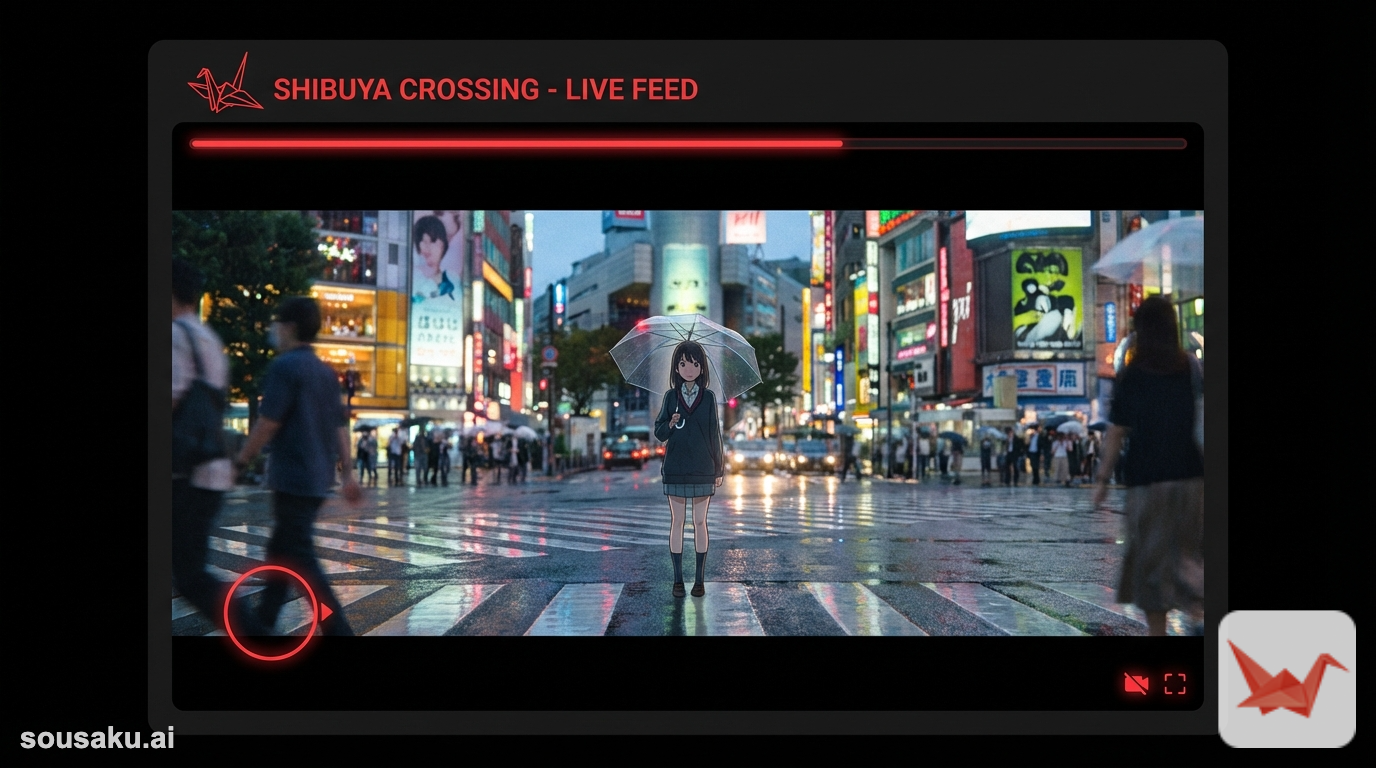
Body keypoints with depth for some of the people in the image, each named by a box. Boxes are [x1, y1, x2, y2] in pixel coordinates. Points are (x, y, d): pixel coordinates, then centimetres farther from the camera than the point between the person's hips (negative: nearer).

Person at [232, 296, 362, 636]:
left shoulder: (285, 365, -12)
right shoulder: (326, 371, 13)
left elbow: (268, 423, -15)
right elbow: (340, 427, 12)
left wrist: (241, 460, -2)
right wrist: (347, 473, 14)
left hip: (293, 477, -9)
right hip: (318, 477, 9)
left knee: (300, 560, -6)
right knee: (281, 550, 18)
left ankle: (338, 630, -11)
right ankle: (262, 624, 26)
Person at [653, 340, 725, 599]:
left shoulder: (709, 397, 2)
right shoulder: (671, 396, 3)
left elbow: (715, 433, 3)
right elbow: (658, 433, 3)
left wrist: (719, 468, 1)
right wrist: (670, 424, -19)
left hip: (702, 468, 0)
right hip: (675, 468, 0)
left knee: (700, 522, 4)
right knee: (676, 522, 4)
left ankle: (699, 579, 10)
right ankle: (678, 579, 9)